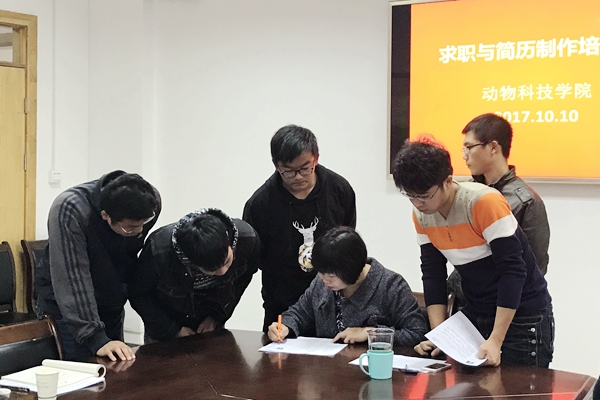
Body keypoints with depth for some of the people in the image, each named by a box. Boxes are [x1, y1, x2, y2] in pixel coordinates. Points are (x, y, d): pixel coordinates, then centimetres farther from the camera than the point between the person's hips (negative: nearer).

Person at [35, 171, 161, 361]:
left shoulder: (151, 201, -17)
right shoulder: (69, 210, -31)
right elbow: (72, 280, -33)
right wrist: (97, 339, -37)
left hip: (112, 304, 5)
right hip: (65, 306, -4)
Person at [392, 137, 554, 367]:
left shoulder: (485, 203, -25)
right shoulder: (421, 215, -4)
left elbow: (513, 270, -25)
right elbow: (432, 274, 1)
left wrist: (495, 341, -27)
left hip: (524, 316, -6)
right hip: (475, 314, 6)